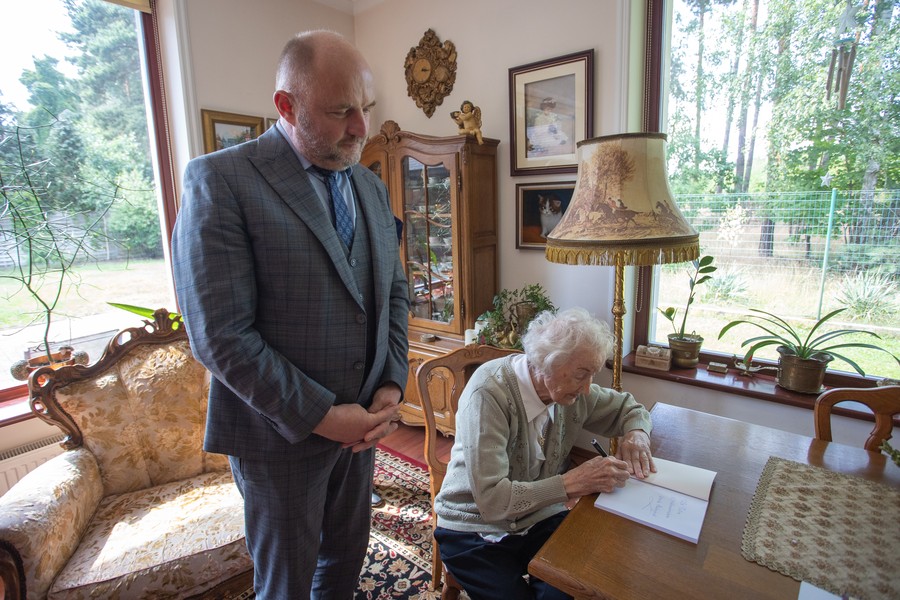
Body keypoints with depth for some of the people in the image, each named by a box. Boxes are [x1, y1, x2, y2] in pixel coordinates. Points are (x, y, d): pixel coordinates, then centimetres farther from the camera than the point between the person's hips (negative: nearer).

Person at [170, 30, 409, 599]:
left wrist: (392, 385, -4)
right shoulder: (220, 180, -15)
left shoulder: (372, 186, 5)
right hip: (282, 432, -5)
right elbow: (220, 334, -20)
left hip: (362, 420, 5)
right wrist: (320, 415, -18)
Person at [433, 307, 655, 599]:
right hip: (477, 531, -4)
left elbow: (627, 407, 10)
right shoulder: (489, 393, -28)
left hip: (540, 517, 5)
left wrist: (636, 433, -12)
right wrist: (573, 482, -32)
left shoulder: (571, 388, -10)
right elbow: (491, 499, -31)